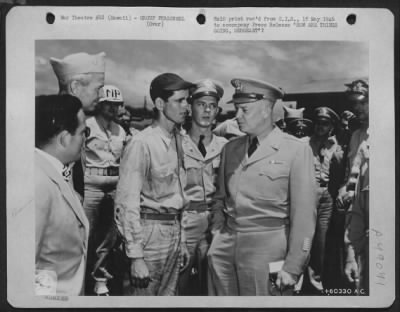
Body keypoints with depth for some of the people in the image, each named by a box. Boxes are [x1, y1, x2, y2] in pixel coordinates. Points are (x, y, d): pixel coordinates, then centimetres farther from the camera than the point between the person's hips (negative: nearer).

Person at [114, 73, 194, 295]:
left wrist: (181, 241, 16)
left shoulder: (178, 139, 9)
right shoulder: (142, 143, -14)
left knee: (168, 297, 14)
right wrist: (135, 255, -18)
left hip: (174, 229, 7)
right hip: (151, 229, -7)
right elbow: (127, 201, -16)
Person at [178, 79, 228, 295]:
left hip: (215, 221, 3)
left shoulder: (224, 146, 6)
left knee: (210, 284, 11)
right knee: (183, 284, 4)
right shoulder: (177, 144, -3)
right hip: (184, 221, -3)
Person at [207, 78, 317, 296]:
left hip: (267, 247, -4)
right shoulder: (230, 148, 9)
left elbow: (304, 215, -8)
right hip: (224, 246, 5)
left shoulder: (296, 150, -6)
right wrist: (217, 237, 7)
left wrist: (292, 267, -10)